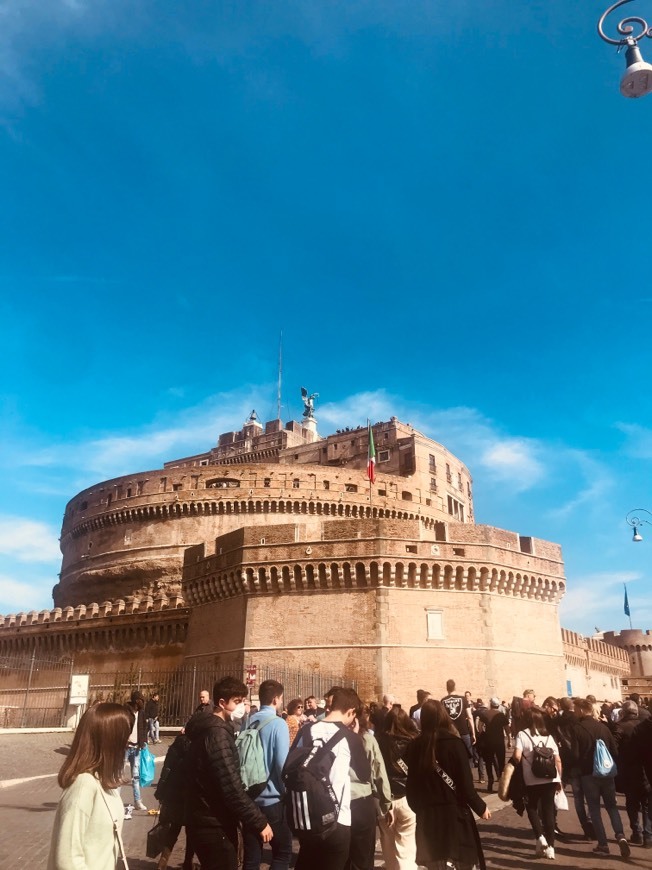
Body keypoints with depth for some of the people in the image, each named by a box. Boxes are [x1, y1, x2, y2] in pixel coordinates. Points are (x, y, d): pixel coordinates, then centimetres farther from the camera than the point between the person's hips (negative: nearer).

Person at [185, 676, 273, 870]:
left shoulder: (208, 728, 10)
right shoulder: (218, 733, -21)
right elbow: (232, 788, -24)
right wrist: (260, 822, -18)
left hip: (208, 820, 9)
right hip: (214, 824, -9)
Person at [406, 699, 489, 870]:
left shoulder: (416, 746, -2)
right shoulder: (453, 743, -10)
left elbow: (412, 783, 2)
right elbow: (465, 783, -9)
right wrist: (481, 807, 7)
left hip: (427, 815, 3)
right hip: (454, 812, -3)